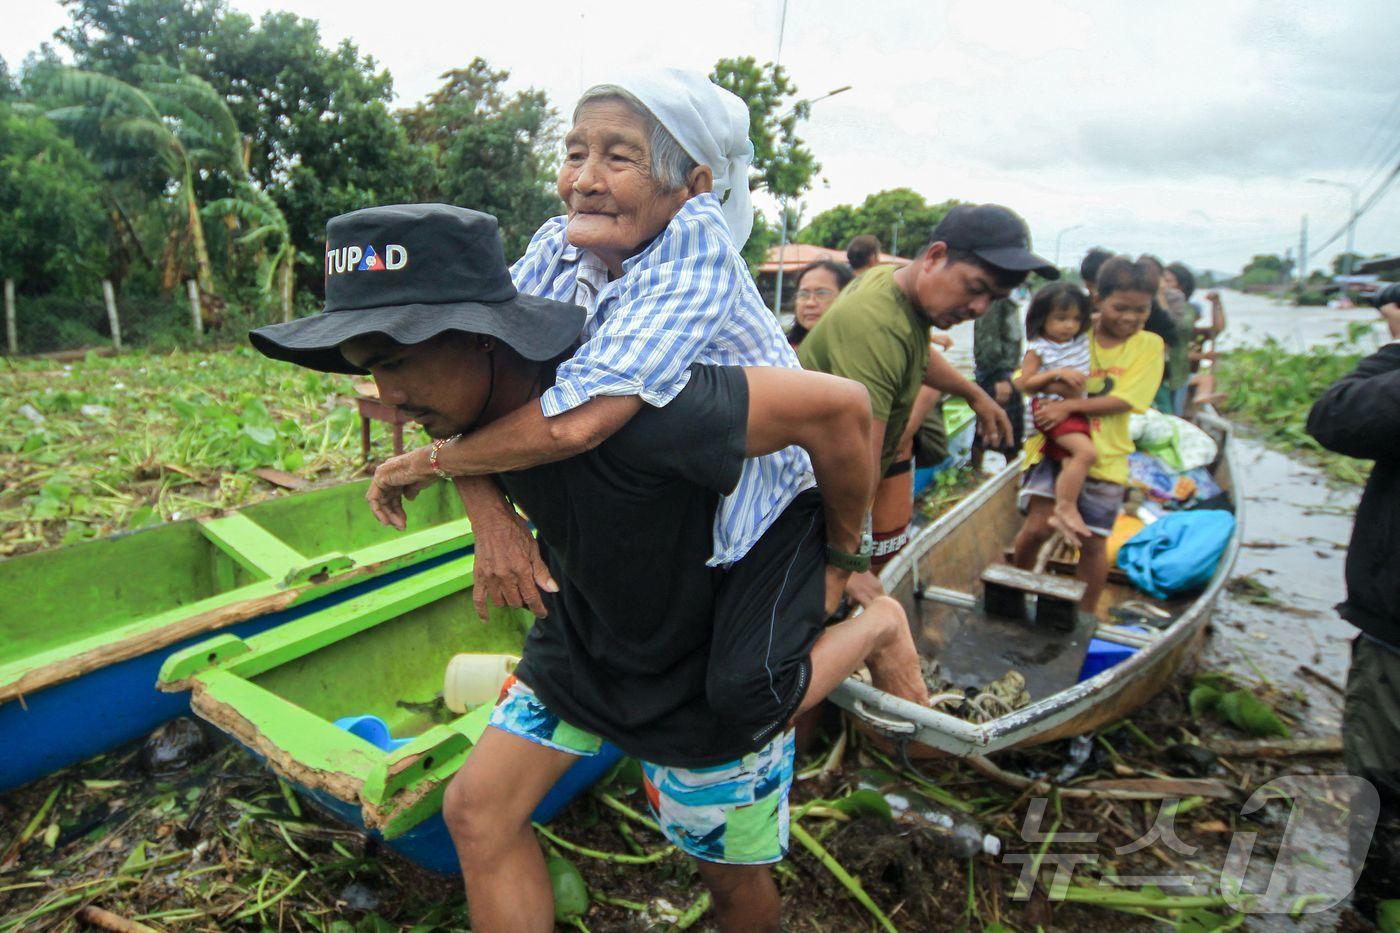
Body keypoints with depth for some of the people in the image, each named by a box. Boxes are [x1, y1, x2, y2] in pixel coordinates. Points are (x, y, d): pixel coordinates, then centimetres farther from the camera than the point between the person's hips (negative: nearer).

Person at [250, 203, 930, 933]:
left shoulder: (627, 403, -39)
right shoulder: (490, 401, -12)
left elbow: (840, 407, -33)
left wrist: (842, 556, -17)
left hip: (705, 664, -6)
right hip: (586, 630, 7)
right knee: (478, 810, 5)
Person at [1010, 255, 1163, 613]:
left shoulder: (1148, 345, 2)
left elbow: (1124, 400, -11)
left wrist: (1069, 405, -23)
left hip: (1104, 456, 1)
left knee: (1093, 541, 8)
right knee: (1038, 525, -12)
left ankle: (1087, 616, 29)